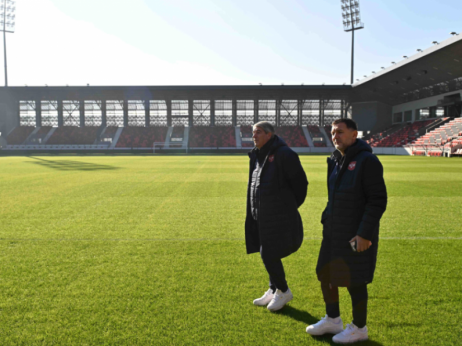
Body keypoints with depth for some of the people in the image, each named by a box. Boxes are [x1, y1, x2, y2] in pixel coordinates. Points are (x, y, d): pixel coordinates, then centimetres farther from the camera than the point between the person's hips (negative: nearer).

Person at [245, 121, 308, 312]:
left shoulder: (283, 154, -14)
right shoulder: (257, 156, 12)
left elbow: (300, 183, -10)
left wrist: (290, 207, -1)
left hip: (278, 217, -8)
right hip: (262, 217, 8)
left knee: (269, 255, -6)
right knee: (268, 254, 15)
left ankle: (283, 291, 17)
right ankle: (273, 291, 31)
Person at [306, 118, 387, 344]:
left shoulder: (367, 161, -15)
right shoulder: (336, 161, 9)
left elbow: (378, 200, -18)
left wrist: (365, 233, -21)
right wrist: (326, 221, 14)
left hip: (358, 234, -8)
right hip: (334, 232, 8)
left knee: (354, 281, 4)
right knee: (325, 274, 14)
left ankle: (359, 328, 25)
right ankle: (332, 320, 34)